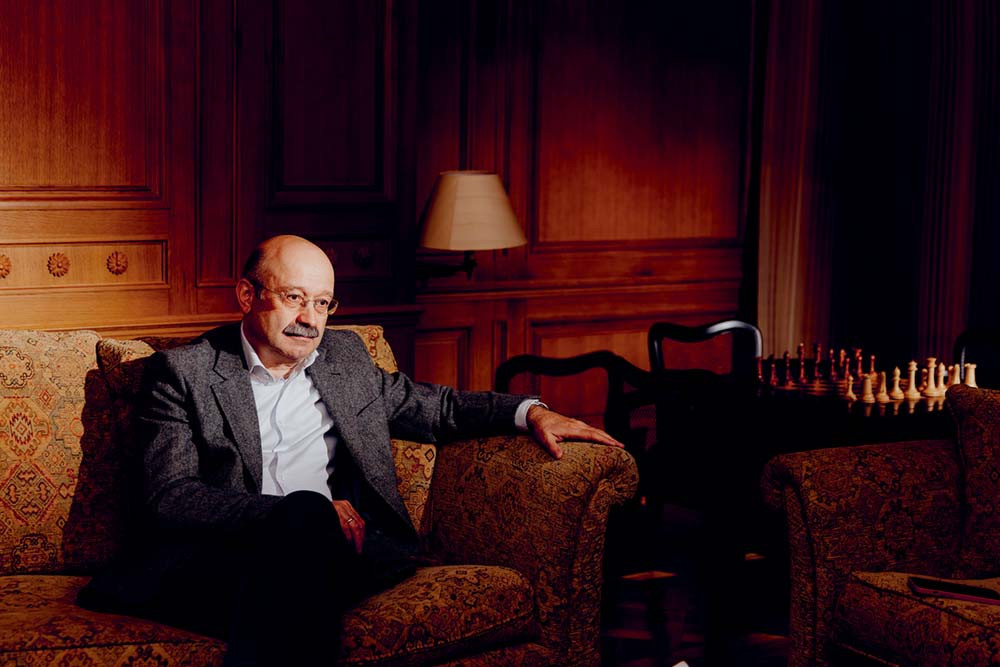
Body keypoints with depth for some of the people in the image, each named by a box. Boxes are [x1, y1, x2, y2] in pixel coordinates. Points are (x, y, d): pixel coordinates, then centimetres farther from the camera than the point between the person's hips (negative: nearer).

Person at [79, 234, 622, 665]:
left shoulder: (345, 357, 26)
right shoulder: (184, 372, 9)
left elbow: (434, 406, 36)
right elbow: (169, 496, -3)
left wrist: (530, 412, 17)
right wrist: (302, 512, -14)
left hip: (333, 548, 3)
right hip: (219, 555, -3)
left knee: (309, 518, -34)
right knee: (306, 511, -35)